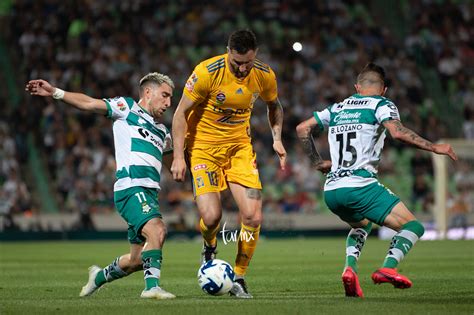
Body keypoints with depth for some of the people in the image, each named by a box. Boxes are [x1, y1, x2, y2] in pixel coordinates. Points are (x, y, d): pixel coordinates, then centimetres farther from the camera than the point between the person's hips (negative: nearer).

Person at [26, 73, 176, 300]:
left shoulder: (162, 132, 27)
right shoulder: (127, 108, 7)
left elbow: (171, 162, 40)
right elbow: (89, 103, -2)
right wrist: (55, 93, -12)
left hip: (149, 192, 8)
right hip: (131, 187, -8)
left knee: (136, 260, 9)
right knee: (157, 230, -31)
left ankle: (100, 276, 34)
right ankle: (152, 286, -33)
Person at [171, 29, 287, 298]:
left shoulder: (265, 76, -8)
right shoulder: (207, 72, -20)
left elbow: (274, 106, 15)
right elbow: (181, 113, -10)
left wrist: (277, 138, 0)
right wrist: (179, 156, -14)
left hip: (240, 147, 3)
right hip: (203, 147, -3)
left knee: (253, 216, -10)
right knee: (211, 216, -17)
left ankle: (239, 278, 9)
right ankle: (209, 249, 20)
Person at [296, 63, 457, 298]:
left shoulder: (338, 108, 22)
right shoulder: (382, 105, 5)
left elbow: (302, 129, 23)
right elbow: (398, 133, -14)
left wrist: (318, 162, 28)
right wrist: (434, 147, -9)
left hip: (331, 190, 6)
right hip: (360, 186, -6)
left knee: (362, 224, 34)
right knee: (413, 226, -1)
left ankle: (350, 267, 7)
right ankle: (388, 268, -26)